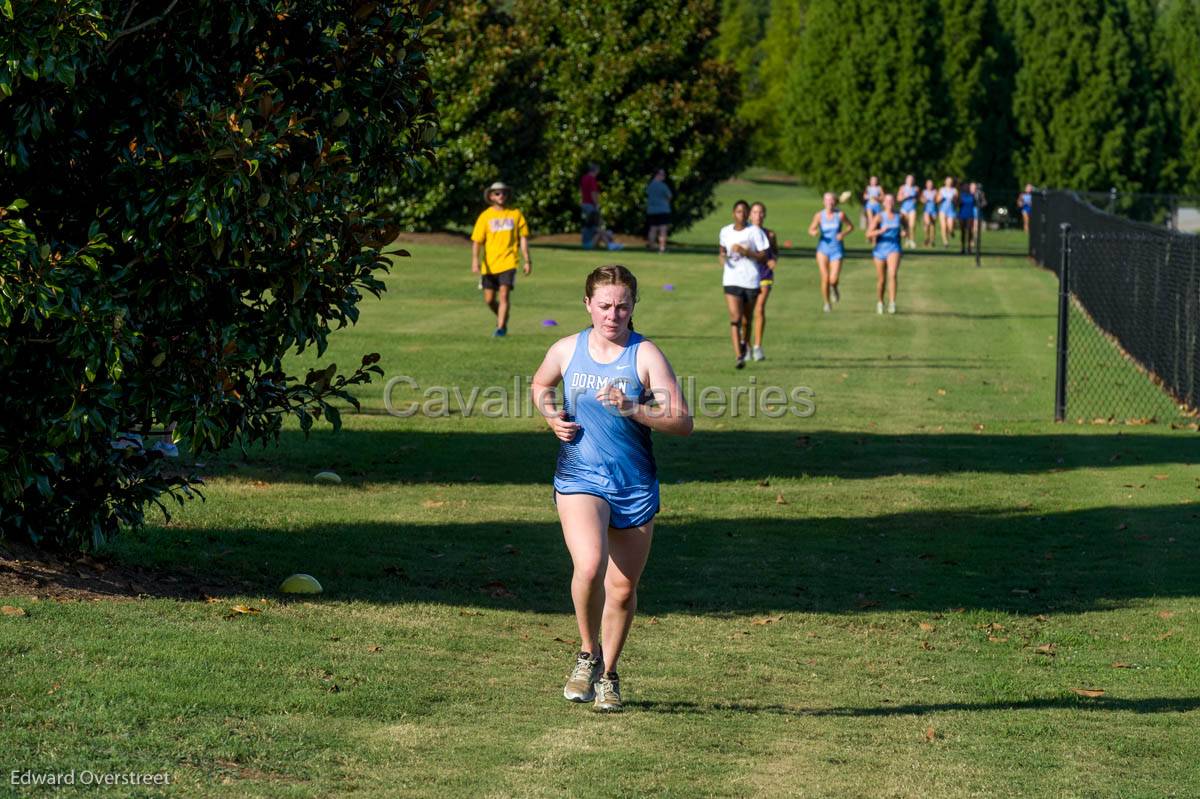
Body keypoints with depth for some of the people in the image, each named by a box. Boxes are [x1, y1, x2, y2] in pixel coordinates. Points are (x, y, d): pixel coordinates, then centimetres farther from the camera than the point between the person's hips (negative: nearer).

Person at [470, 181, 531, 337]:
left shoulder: (515, 214, 4)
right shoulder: (485, 216, 1)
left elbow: (523, 238, 9)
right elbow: (477, 241, -4)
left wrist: (527, 260, 5)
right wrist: (475, 260, -18)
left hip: (508, 263, -1)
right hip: (489, 264, 1)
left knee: (504, 294, -15)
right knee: (489, 299, 7)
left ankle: (501, 327, -9)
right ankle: (502, 317, 35)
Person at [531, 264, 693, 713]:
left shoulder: (646, 356, -5)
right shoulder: (566, 350, 3)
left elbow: (683, 423, -11)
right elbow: (540, 385, 26)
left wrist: (633, 409, -25)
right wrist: (551, 416, 5)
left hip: (635, 486, 0)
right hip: (579, 479, 0)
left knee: (623, 587, 9)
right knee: (589, 566, -25)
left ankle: (608, 675, 31)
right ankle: (588, 654, -1)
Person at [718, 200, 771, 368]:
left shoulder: (755, 232, -4)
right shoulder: (725, 232, 6)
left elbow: (764, 257, -7)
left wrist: (745, 252, -19)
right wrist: (722, 256, 3)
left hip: (751, 281, -1)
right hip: (731, 280, 1)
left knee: (747, 318, 15)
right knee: (735, 318, -13)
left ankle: (744, 341, 47)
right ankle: (738, 356, -19)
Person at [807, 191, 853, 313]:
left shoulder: (840, 215, -7)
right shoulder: (819, 215, -4)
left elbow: (850, 226, 7)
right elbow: (811, 229, 5)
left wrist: (844, 233, -12)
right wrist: (814, 232, -19)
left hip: (837, 249, -1)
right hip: (823, 249, 1)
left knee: (833, 279, -12)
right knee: (825, 278, -6)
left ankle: (834, 288, 27)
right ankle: (826, 303, 15)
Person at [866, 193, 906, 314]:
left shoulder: (900, 217, 4)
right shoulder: (880, 217, -6)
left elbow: (905, 227, 27)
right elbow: (868, 234, -15)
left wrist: (905, 232, 5)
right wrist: (880, 231, -30)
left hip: (894, 249, 0)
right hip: (880, 250, 0)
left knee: (892, 274, -23)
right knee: (881, 280, 10)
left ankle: (892, 303, -28)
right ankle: (880, 303, 34)